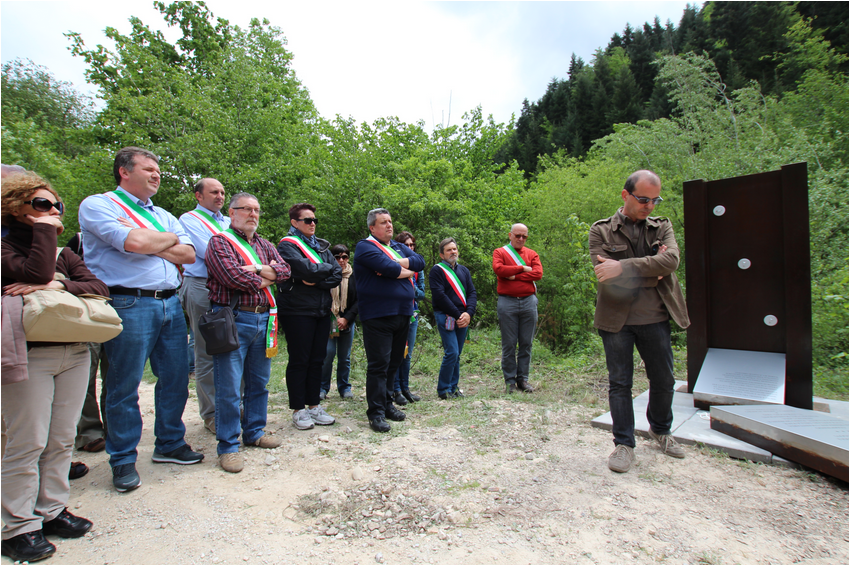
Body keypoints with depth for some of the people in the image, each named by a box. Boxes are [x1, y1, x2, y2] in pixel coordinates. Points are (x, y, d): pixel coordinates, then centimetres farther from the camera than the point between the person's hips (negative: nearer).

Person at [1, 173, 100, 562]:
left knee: (62, 439, 10)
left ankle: (52, 510, 23)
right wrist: (44, 230, -8)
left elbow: (100, 288, 3)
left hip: (74, 352, 5)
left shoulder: (65, 255, 17)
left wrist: (59, 285, -14)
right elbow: (36, 273, -20)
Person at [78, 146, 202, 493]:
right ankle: (123, 461, 19)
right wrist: (169, 239, 1)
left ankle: (170, 444, 28)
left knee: (175, 378, 11)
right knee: (124, 387, 3)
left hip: (171, 304, 6)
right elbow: (133, 243, -17)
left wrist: (146, 243, -6)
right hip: (129, 304, -6)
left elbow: (188, 254, 7)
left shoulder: (163, 216, 20)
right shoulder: (97, 205, 0)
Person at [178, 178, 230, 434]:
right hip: (202, 289, -5)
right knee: (207, 355, 1)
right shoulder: (189, 219, 4)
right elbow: (211, 253, -11)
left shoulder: (229, 222, 23)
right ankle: (211, 414, 10)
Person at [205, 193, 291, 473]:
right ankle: (228, 446, 10)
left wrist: (256, 269, -11)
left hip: (263, 319, 6)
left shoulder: (264, 245, 19)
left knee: (259, 382, 14)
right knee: (229, 387, -2)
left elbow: (285, 270, 4)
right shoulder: (220, 241, -1)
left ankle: (254, 432, 29)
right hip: (233, 319, -6)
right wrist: (265, 279, -3)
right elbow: (233, 276, -17)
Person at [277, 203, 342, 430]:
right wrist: (327, 268, -4)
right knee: (299, 360, 1)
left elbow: (337, 276, 3)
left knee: (317, 360, 10)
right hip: (298, 311, -6)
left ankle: (314, 406, 21)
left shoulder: (321, 246, 15)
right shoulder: (287, 245, -4)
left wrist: (317, 282, -13)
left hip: (322, 311, 6)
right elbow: (306, 269, -21)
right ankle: (298, 410, 12)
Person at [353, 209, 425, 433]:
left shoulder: (399, 247, 20)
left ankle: (387, 404, 28)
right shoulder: (365, 246, -4)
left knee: (394, 362, 15)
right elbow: (387, 267, -20)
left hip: (402, 314, 7)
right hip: (378, 316, -7)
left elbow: (420, 261, 3)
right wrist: (407, 271, -2)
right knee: (379, 365, -4)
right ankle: (376, 412, 5)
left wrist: (395, 264, -11)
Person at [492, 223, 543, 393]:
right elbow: (498, 269, -13)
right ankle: (510, 381, 10)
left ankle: (523, 379, 16)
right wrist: (522, 268, -7)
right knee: (509, 344, 2)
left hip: (528, 302, 3)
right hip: (507, 302, -2)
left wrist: (514, 276, -9)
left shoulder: (532, 254, 14)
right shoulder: (500, 252, 8)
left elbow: (538, 273, -3)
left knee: (526, 344, 6)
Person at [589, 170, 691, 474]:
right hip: (616, 319, -3)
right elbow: (607, 276, -14)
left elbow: (671, 260, -14)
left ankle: (660, 430, 41)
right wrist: (650, 273, -10)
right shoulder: (601, 230, -2)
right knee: (620, 383, 5)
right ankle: (624, 444, 18)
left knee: (663, 381, 14)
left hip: (654, 318, 3)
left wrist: (624, 267, -24)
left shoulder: (662, 227, 7)